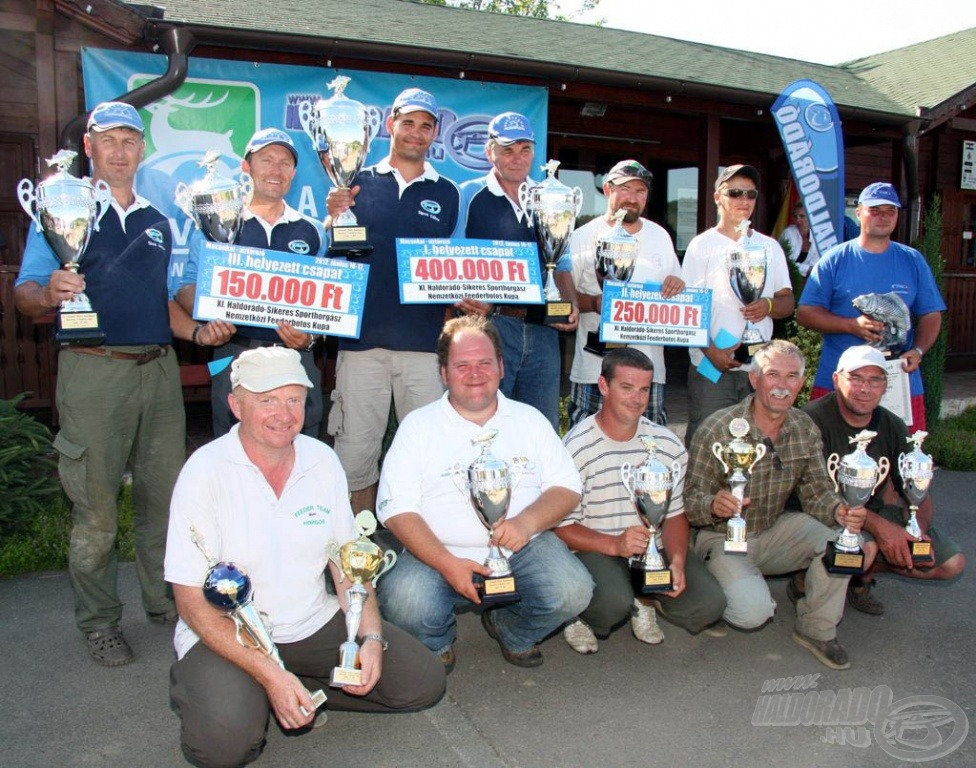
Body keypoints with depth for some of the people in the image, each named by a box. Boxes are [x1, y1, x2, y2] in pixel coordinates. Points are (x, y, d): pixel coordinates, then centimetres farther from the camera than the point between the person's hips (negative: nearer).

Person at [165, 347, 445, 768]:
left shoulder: (323, 460, -1)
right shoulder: (205, 472, -15)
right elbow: (193, 603, -16)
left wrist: (372, 637, -11)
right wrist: (271, 675, -24)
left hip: (315, 624, 5)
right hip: (228, 636, -4)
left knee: (423, 683, -6)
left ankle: (299, 693, 6)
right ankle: (210, 690, 2)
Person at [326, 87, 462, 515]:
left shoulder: (446, 193, 12)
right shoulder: (359, 183, 8)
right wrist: (335, 218, -13)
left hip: (424, 340, 1)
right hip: (363, 336, 0)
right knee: (355, 448, 5)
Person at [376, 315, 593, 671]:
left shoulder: (529, 419, 10)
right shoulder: (418, 425, 3)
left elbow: (567, 488, 6)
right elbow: (396, 509, -5)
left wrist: (528, 521, -16)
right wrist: (447, 563, -20)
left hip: (522, 549, 2)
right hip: (439, 554, -2)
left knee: (572, 591, -24)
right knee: (404, 603, -30)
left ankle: (511, 632, 11)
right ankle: (438, 642, 9)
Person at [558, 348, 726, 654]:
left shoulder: (668, 445, 4)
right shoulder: (576, 447, -12)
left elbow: (675, 514, 8)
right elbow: (563, 526, -12)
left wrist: (676, 559, -12)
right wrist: (615, 545, -27)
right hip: (595, 550, -4)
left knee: (709, 603, -16)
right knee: (613, 603, -34)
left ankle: (642, 600, 13)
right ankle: (581, 613, 3)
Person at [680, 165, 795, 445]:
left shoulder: (770, 247, 15)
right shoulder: (702, 245, 3)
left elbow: (788, 303, 15)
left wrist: (769, 305, -9)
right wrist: (710, 351, -14)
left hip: (760, 367, 4)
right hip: (711, 367, -3)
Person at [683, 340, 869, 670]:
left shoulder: (806, 429, -2)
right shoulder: (718, 429, -20)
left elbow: (816, 492, -3)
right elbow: (690, 499, -18)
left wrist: (840, 511, -26)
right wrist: (714, 505, -42)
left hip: (774, 532, 5)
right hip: (723, 539, -5)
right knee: (753, 611, -28)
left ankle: (817, 629, 2)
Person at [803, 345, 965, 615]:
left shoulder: (893, 428, -1)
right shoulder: (814, 419, -21)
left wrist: (919, 531, -22)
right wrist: (878, 525, -36)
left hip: (876, 509, 7)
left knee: (953, 562, -1)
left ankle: (859, 573, 9)